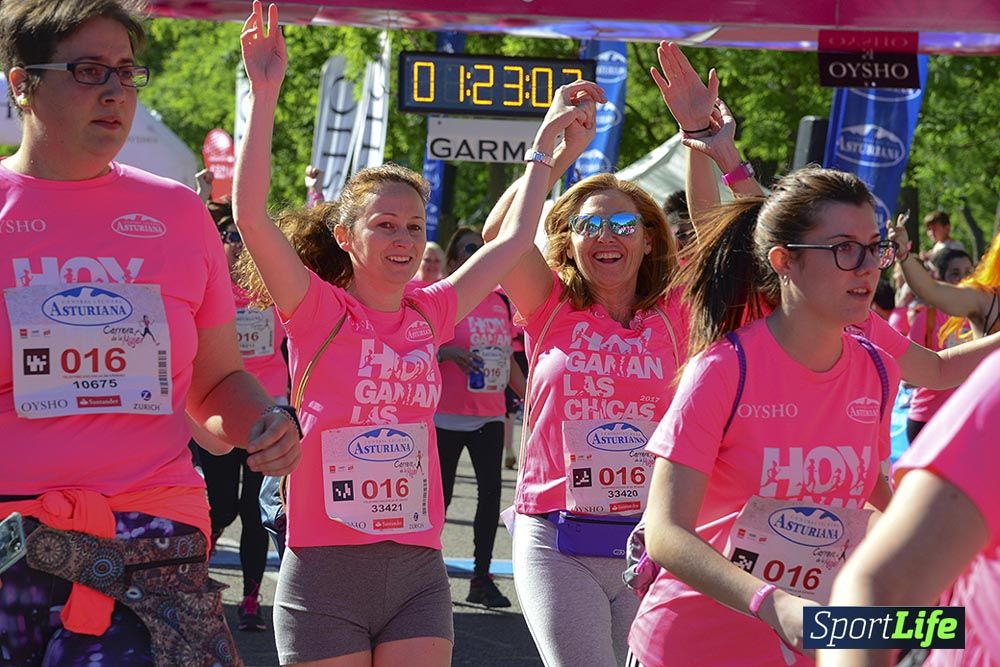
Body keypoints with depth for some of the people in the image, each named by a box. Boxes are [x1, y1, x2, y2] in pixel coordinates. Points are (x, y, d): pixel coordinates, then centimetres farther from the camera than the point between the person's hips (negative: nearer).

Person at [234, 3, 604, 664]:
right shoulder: (317, 311, -4)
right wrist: (265, 93, -21)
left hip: (417, 570, 4)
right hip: (326, 569, -4)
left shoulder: (430, 315, 8)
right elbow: (251, 217, -17)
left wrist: (549, 138, 20)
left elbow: (515, 237, 18)